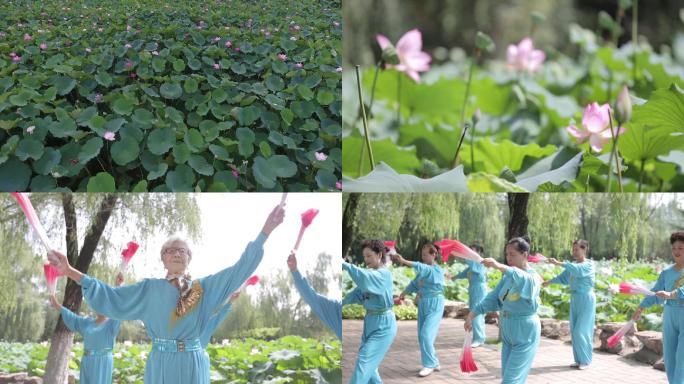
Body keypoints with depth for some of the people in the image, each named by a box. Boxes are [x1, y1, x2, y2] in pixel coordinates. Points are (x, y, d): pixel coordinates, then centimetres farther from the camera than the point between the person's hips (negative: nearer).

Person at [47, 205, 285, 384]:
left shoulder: (203, 287, 9)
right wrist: (70, 272, -7)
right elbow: (111, 297, 2)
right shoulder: (150, 289, 7)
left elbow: (240, 269, 5)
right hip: (161, 365, -1)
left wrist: (265, 231, -2)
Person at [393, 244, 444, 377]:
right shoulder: (423, 271, 13)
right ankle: (434, 363, 18)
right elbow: (414, 284, 11)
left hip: (435, 306, -8)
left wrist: (404, 261, -43)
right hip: (423, 305, 8)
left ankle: (429, 364, -5)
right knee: (422, 337, 7)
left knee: (426, 335, -16)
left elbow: (421, 267, -31)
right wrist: (403, 293, -5)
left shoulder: (437, 270, -14)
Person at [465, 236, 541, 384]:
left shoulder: (532, 276, -14)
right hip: (508, 334, 7)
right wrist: (471, 314, -6)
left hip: (525, 335, -7)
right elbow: (492, 299, 5)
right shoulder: (508, 276, 7)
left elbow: (524, 279, -39)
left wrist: (500, 266, -53)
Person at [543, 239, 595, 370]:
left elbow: (578, 270, -31)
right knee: (574, 331, 7)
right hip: (575, 299, 7)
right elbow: (563, 277, 12)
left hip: (586, 300, -7)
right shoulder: (574, 264, 10)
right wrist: (549, 282, -2)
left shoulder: (589, 264, -11)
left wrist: (559, 263, -40)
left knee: (581, 331, -7)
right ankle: (579, 360, 16)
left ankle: (586, 361, 5)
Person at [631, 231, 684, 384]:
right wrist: (641, 308, 0)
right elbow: (656, 293, 11)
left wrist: (671, 294, -39)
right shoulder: (667, 272, 8)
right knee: (669, 358, 7)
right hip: (670, 318, 6)